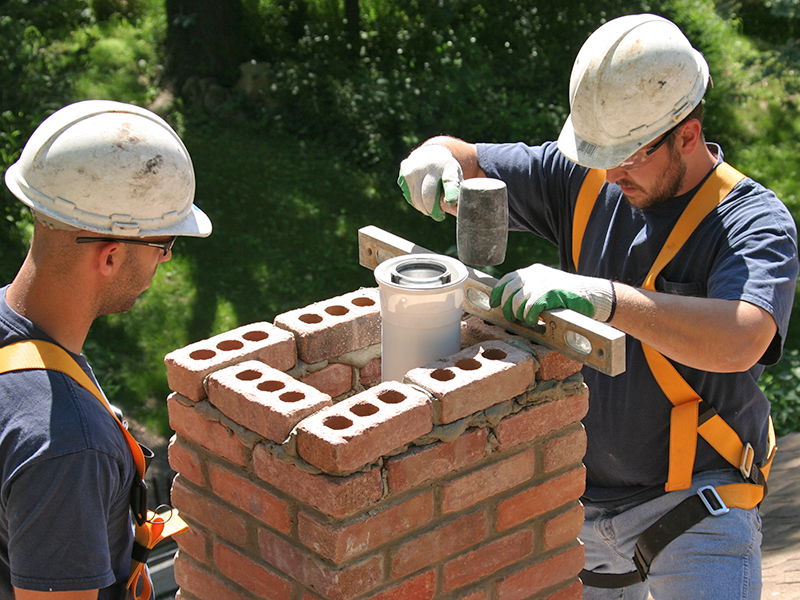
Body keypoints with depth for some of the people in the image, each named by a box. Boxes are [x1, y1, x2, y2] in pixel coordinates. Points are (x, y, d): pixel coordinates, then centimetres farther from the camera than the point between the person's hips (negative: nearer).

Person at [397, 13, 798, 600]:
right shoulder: (584, 180, -1)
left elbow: (740, 342, -36)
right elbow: (460, 157, 7)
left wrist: (596, 295, -44)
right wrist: (436, 159, -19)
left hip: (695, 505, -5)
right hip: (581, 495, 5)